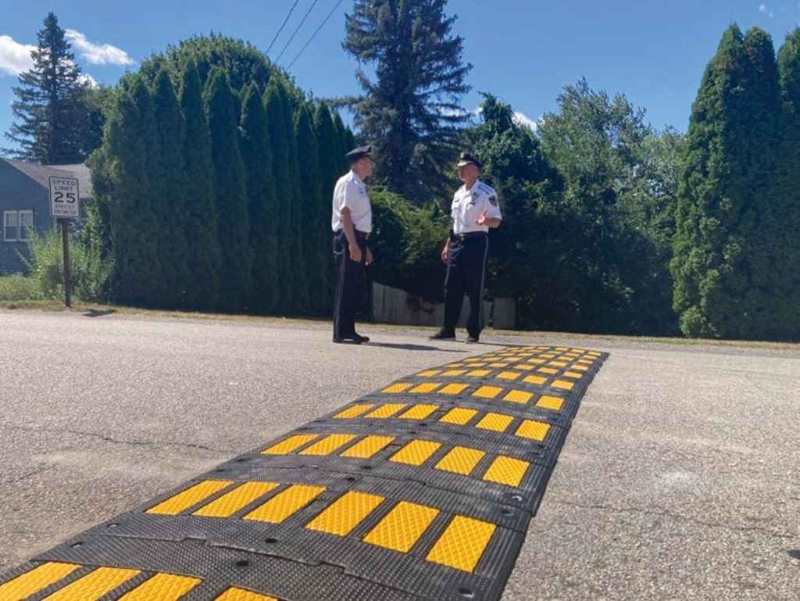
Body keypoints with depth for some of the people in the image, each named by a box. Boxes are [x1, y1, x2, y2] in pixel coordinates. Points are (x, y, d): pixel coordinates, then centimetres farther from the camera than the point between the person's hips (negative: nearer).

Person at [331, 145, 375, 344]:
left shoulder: (359, 186, 20)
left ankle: (348, 330, 19)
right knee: (346, 286, -7)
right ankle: (340, 332, -2)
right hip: (348, 239, -9)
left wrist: (364, 246, 21)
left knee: (357, 287, 11)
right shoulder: (347, 183, -9)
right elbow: (344, 214, -18)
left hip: (357, 239, 9)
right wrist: (352, 244, -24)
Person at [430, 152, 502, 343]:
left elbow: (497, 221, -9)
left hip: (476, 242, -7)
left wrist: (486, 221, -31)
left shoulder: (486, 192, -6)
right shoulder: (458, 194, 16)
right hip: (457, 242, 7)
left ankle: (474, 332, 6)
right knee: (451, 286, 5)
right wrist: (448, 245, 16)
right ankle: (448, 329, 12)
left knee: (474, 289, -2)